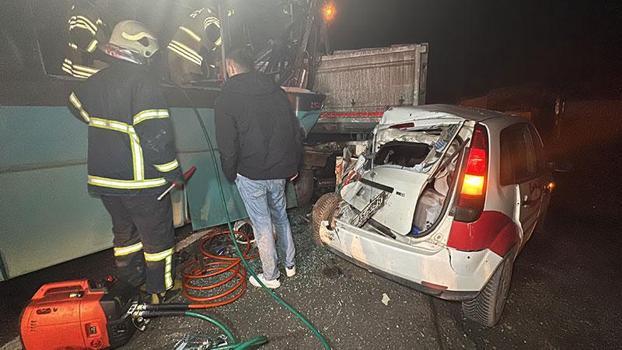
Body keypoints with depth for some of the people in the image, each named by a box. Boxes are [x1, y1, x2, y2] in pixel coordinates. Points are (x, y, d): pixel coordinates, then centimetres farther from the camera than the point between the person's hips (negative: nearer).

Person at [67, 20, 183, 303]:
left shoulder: (95, 81, 7)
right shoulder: (143, 80, -17)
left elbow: (77, 107, 28)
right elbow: (155, 134, -24)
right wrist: (173, 172, -14)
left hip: (103, 179, 7)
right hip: (141, 182, -7)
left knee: (124, 232, 24)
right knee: (157, 236, 10)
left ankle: (129, 282, 40)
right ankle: (159, 290, 25)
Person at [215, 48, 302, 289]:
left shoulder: (227, 99, -8)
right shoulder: (277, 91, 7)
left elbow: (228, 147, -10)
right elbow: (296, 132, 8)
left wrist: (231, 175, 6)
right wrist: (293, 166, 16)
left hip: (251, 174, -5)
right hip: (280, 172, 5)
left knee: (262, 225, 7)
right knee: (280, 216, 21)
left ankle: (270, 276, 24)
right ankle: (290, 264, 35)